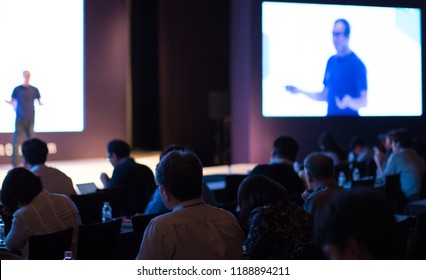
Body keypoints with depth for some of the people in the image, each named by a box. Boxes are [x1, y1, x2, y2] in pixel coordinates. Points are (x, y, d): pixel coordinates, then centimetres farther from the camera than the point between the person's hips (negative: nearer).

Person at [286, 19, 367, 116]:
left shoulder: (357, 64, -12)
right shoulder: (331, 61, 10)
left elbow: (363, 102, -16)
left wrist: (348, 102, -34)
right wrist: (299, 91, 10)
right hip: (331, 113, 6)